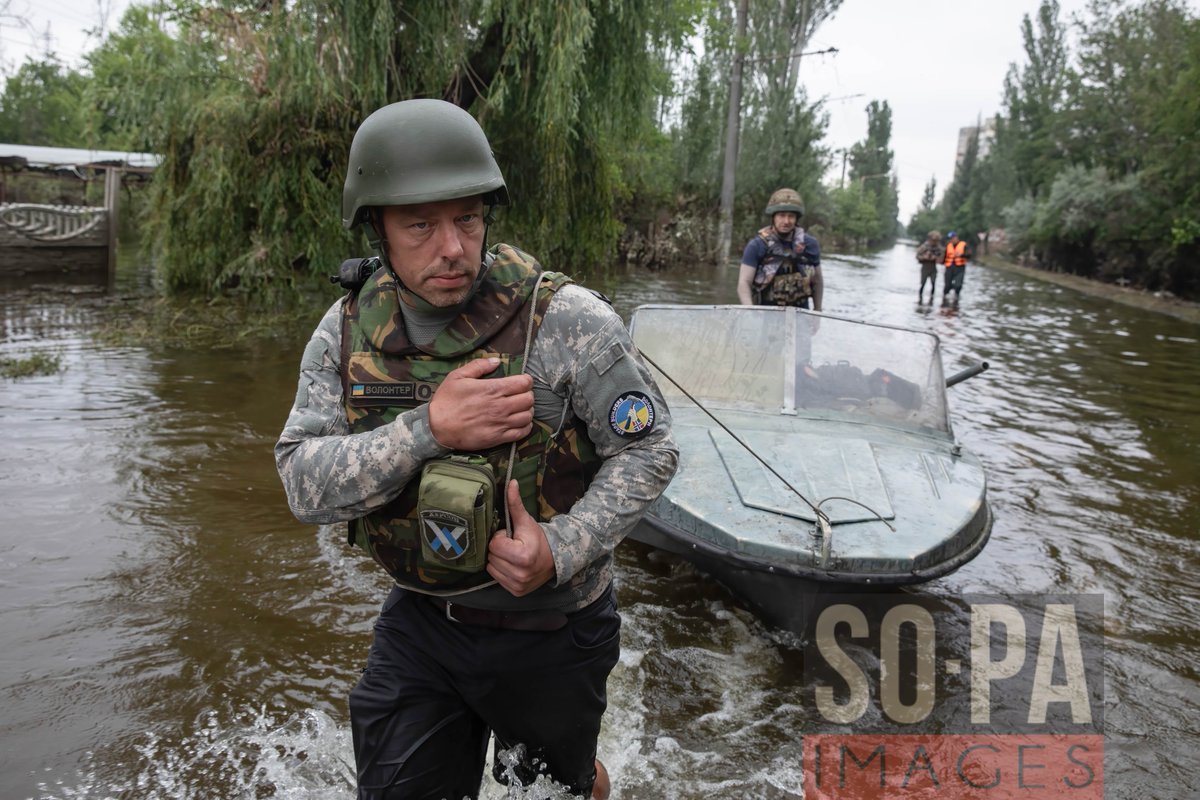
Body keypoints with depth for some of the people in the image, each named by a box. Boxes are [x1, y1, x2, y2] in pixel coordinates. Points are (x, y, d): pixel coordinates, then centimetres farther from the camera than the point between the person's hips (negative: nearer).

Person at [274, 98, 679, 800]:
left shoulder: (568, 320, -21)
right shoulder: (348, 333, -8)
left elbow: (649, 450, -14)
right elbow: (304, 485, -14)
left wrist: (563, 548, -28)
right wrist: (428, 430, -29)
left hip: (551, 630, -2)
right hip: (419, 622, 3)